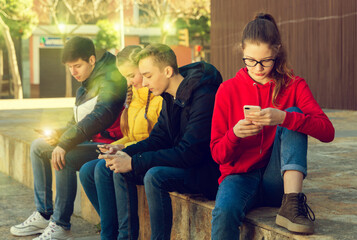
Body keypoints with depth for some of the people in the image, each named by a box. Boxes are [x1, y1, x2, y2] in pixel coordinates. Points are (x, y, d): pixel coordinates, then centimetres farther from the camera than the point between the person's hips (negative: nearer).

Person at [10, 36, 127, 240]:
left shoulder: (111, 78, -15)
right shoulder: (86, 84, 17)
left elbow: (100, 116, -30)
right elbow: (77, 122, 21)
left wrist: (66, 143, -32)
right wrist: (60, 135, -1)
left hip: (108, 144, -10)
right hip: (91, 141, 10)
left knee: (64, 157, -31)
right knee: (38, 146, 10)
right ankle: (43, 215, 10)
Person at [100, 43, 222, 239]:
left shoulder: (204, 98, -24)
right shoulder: (171, 97, 6)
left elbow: (189, 153, -28)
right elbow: (158, 139, 11)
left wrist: (134, 163, -25)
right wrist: (126, 153, -9)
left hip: (207, 171, -9)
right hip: (184, 164, 9)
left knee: (155, 176, -32)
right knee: (121, 171, 1)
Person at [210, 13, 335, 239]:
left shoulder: (294, 86, 2)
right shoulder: (228, 90, 2)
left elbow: (327, 131, -14)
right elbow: (218, 154, 1)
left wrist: (284, 118, -30)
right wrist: (234, 134, -22)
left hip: (278, 182, 1)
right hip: (241, 174, -1)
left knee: (293, 113, -21)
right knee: (225, 211, -36)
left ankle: (292, 202, -30)